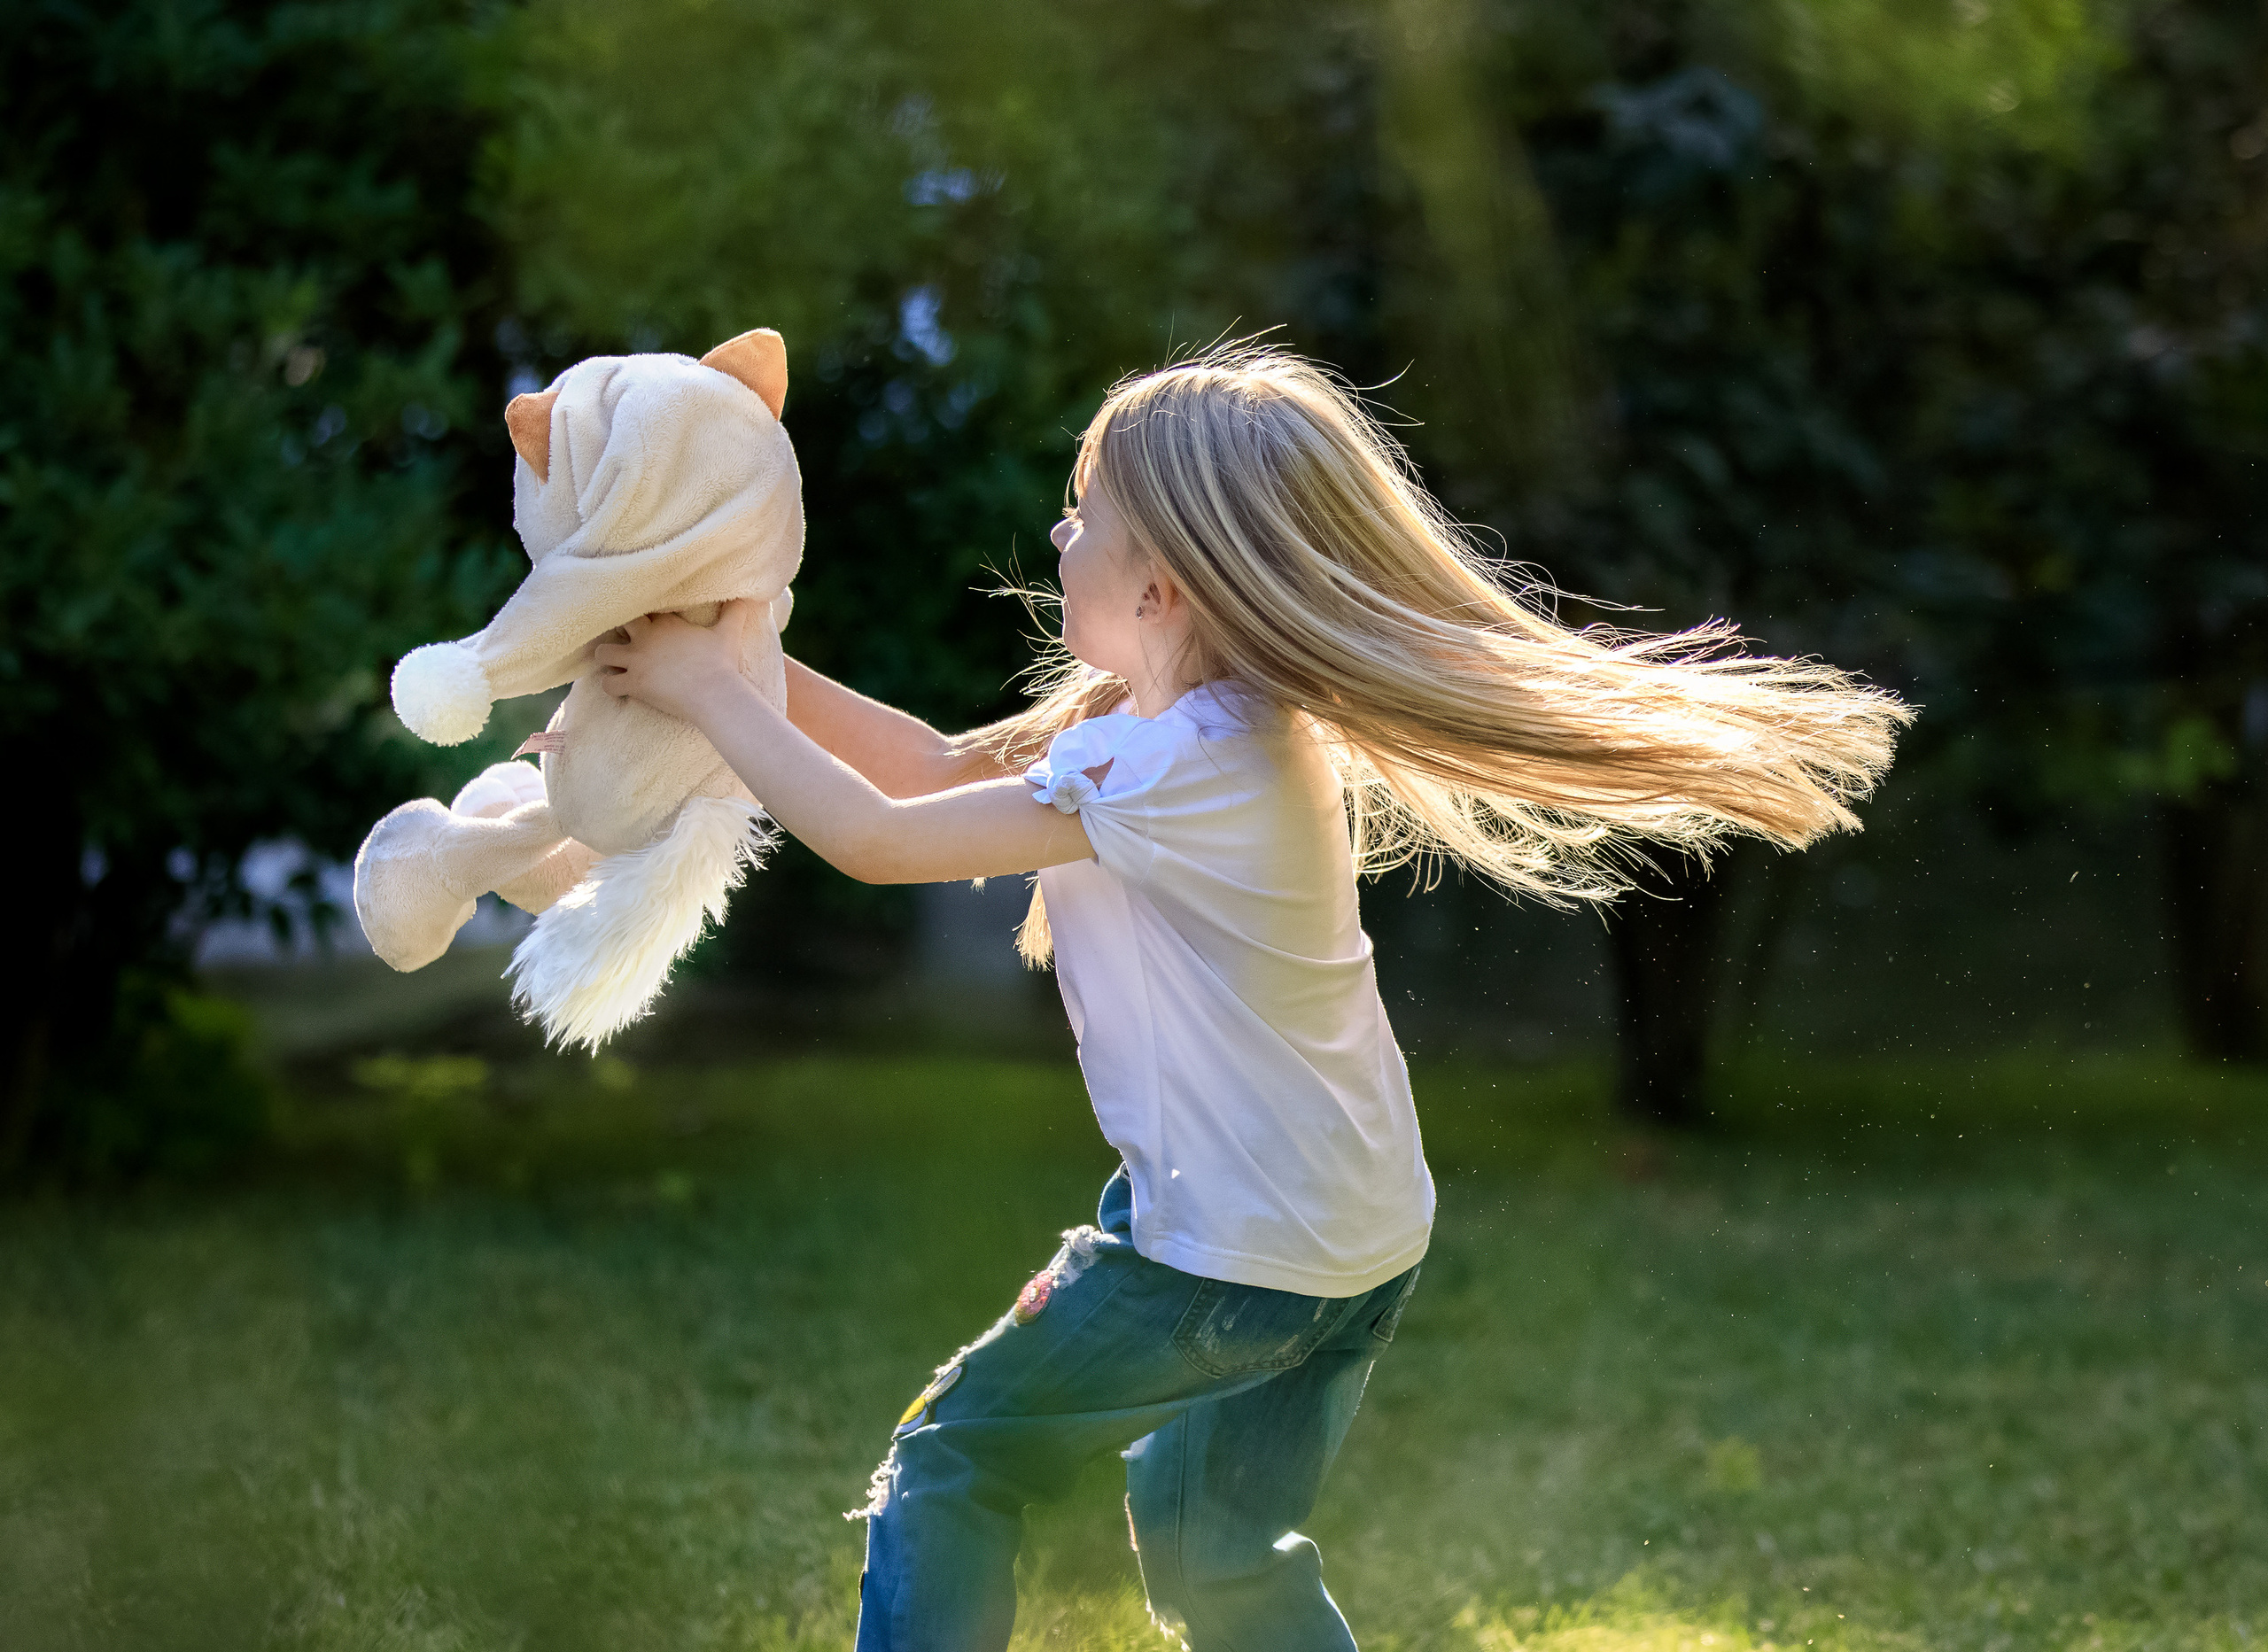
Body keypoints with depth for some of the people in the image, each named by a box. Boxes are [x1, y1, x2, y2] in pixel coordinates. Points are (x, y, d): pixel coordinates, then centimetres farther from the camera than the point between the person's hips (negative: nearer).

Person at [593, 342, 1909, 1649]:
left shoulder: (1175, 766, -27)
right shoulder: (1196, 713, 1)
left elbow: (876, 840, -23)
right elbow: (939, 770, 7)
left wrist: (708, 695, -12)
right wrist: (738, 659, 0)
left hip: (1240, 1258, -9)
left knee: (949, 1464, 9)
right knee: (1209, 1545, 24)